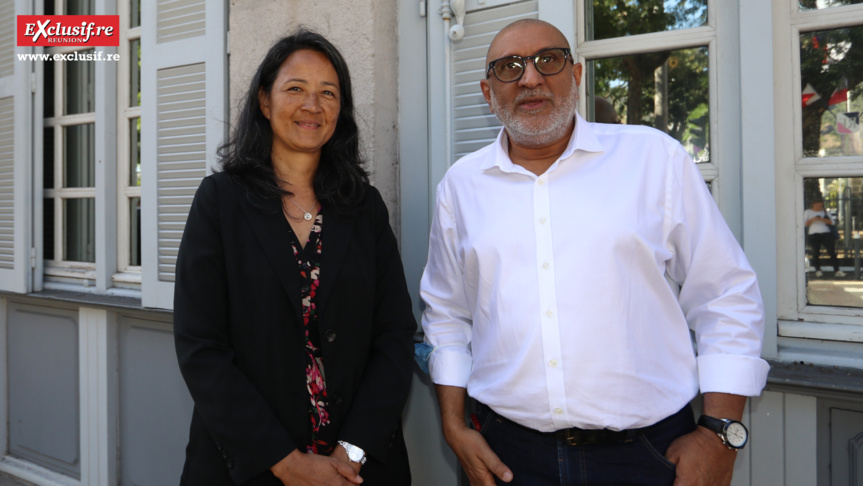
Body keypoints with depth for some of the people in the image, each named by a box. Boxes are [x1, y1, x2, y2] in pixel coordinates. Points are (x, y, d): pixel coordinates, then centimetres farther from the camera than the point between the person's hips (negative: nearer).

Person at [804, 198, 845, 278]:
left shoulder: (825, 212, 20)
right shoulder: (807, 212, 15)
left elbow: (832, 222, 7)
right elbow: (804, 223, 5)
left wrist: (822, 219, -10)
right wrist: (812, 219, -12)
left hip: (826, 233, 1)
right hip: (814, 234, -1)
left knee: (832, 250, -9)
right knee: (816, 252, -8)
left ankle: (836, 270, -10)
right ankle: (818, 270, 1)